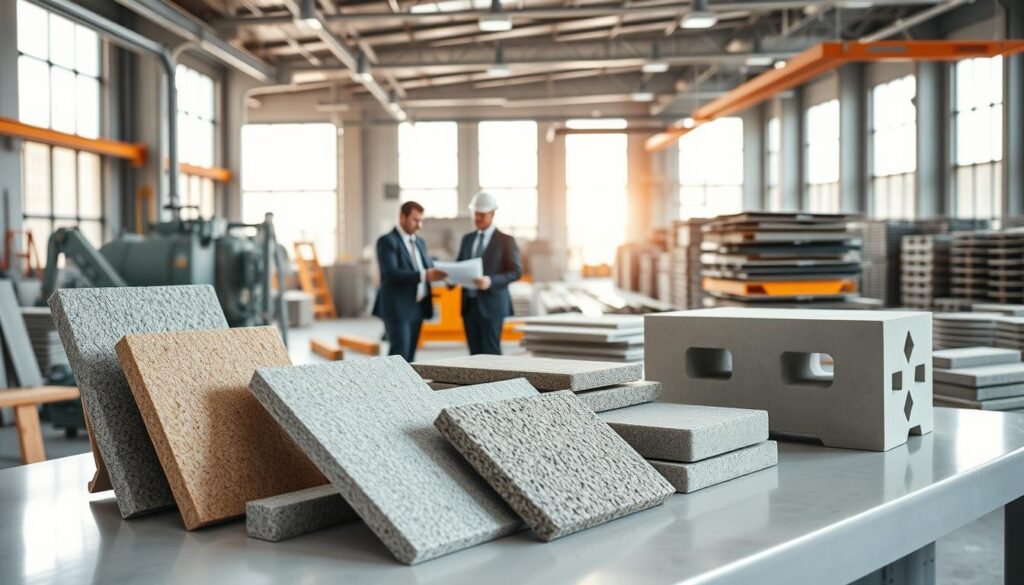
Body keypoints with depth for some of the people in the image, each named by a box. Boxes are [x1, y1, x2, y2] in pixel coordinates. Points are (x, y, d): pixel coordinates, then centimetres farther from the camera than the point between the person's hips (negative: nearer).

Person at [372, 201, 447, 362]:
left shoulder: (419, 242, 17)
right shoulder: (387, 241, -9)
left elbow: (428, 267, 14)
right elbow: (391, 273, -21)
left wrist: (437, 272, -10)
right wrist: (423, 275, -30)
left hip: (417, 307, 8)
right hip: (397, 308, -8)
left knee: (409, 354, 8)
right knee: (399, 353, -12)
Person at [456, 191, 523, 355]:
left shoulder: (505, 240, -1)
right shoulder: (467, 239, 15)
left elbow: (516, 272, -6)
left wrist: (491, 281, -21)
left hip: (491, 304, -5)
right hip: (469, 304, 5)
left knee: (491, 352, -7)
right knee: (475, 353, 6)